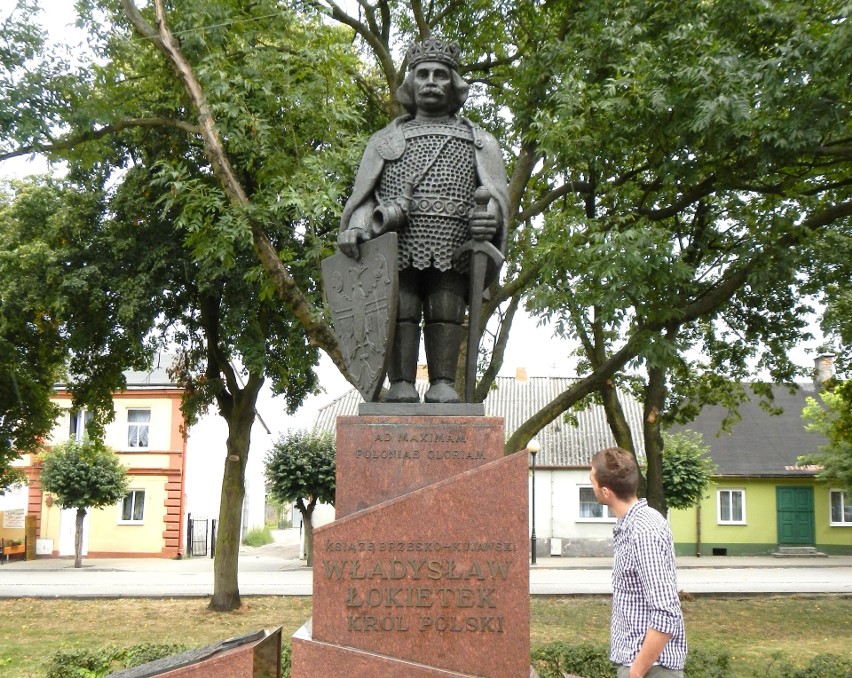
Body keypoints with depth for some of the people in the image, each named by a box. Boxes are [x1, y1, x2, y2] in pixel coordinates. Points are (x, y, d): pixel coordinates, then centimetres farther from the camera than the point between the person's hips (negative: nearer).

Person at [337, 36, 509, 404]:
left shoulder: (479, 142, 26)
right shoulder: (386, 139, 27)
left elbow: (497, 193, 12)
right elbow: (364, 195, 17)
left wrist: (490, 215, -12)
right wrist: (357, 227, -5)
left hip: (454, 245, 0)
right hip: (398, 238, 0)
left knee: (446, 311, -10)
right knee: (401, 308, -11)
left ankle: (443, 384, -11)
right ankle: (401, 384, -15)